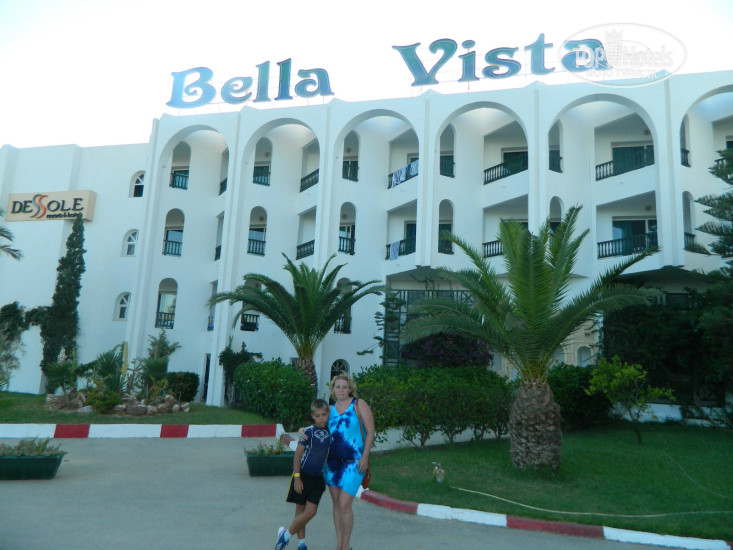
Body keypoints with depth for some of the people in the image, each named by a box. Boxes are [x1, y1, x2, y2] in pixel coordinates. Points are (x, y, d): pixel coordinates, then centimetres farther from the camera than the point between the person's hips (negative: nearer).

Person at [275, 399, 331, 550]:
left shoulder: (331, 431, 2)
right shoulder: (308, 432, -11)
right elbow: (297, 455, -9)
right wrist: (297, 478, -13)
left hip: (318, 477, 4)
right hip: (303, 475, -4)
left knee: (311, 511, -2)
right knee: (301, 510, 4)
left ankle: (286, 535, 15)